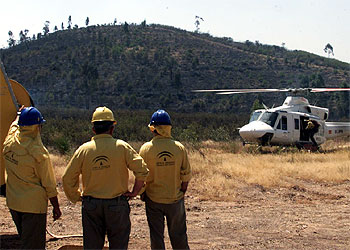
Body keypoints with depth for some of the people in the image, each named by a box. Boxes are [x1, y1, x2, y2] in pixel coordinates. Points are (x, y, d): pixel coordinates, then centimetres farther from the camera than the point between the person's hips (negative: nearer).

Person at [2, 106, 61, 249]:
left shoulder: (9, 142, -3)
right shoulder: (38, 152, -21)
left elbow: (15, 125, 24)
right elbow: (49, 184, -14)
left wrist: (19, 114, 44)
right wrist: (56, 207, -3)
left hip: (13, 202, 7)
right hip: (33, 204, -7)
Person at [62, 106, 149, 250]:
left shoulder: (83, 149, -2)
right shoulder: (122, 147, -7)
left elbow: (67, 179, -1)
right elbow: (142, 170, -12)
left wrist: (75, 197, 12)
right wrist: (135, 192, 0)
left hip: (91, 206, 2)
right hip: (117, 205, -2)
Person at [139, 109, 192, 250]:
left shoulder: (146, 148, -11)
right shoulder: (179, 148, -7)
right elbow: (186, 176, -2)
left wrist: (142, 194, 9)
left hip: (153, 200, -1)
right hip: (175, 199, 1)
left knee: (156, 237, 11)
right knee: (178, 236, 14)